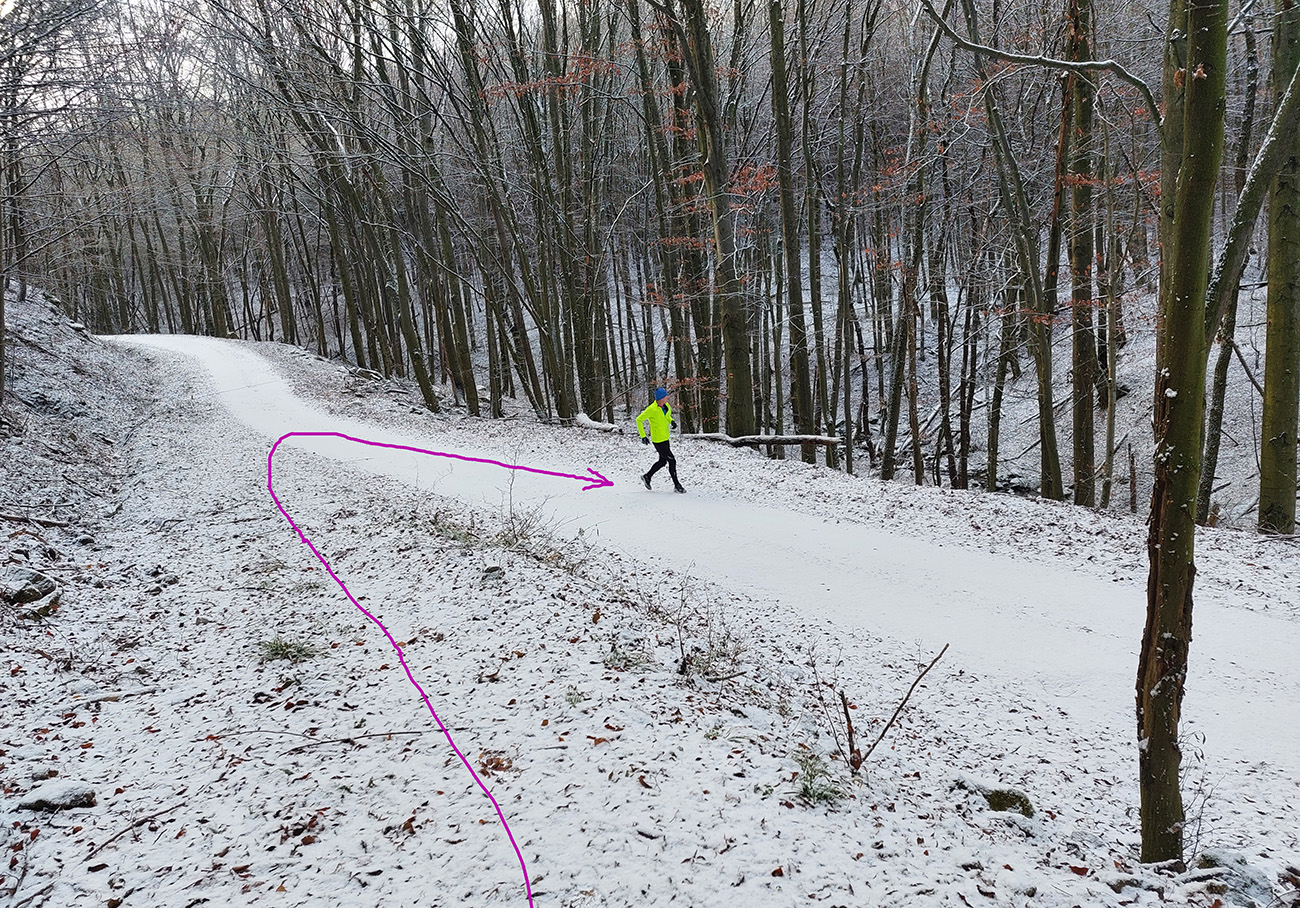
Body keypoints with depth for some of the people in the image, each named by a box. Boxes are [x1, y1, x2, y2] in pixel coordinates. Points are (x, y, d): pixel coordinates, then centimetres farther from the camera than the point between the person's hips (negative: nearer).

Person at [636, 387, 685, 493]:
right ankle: (677, 486, 6)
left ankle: (647, 477, 37)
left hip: (665, 437, 8)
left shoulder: (666, 405, -1)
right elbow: (639, 420, -13)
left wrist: (672, 421, -2)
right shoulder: (652, 409, -22)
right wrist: (643, 436, -15)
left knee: (663, 461, 19)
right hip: (658, 440, -8)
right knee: (672, 461, -5)